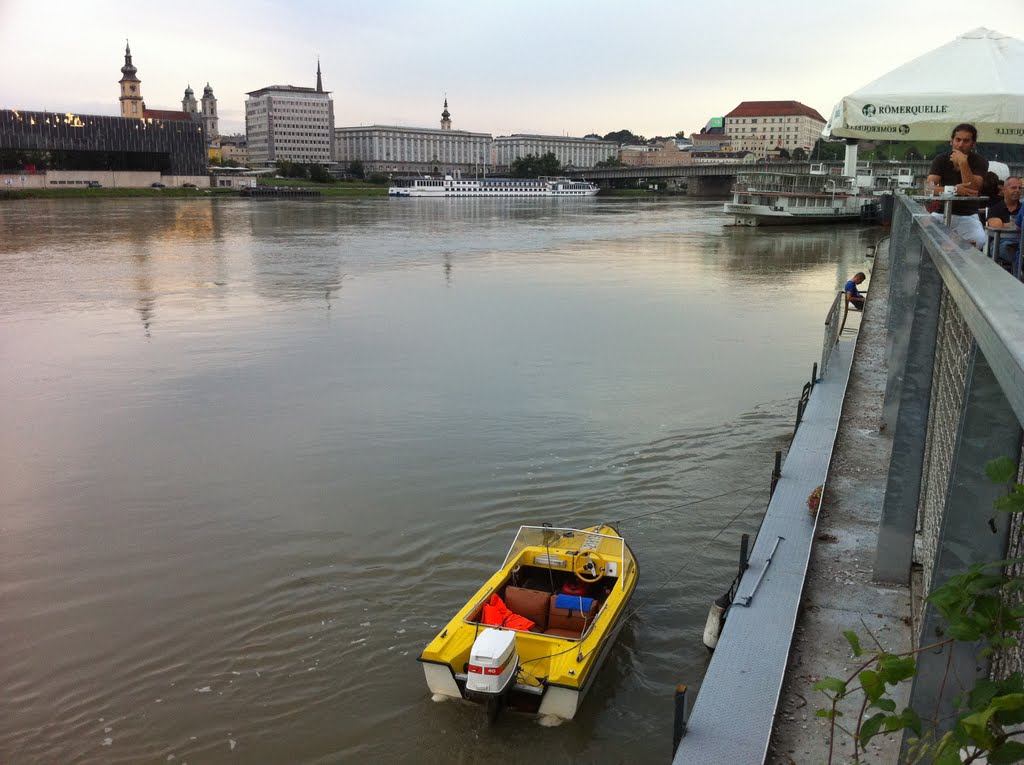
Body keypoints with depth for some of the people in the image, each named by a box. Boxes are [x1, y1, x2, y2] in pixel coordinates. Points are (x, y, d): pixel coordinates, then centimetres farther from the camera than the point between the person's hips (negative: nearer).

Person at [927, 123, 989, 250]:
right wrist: (954, 189, -34)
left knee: (979, 241, -28)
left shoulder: (980, 162, -5)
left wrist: (963, 163, -27)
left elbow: (973, 190, -21)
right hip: (941, 214, 1)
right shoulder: (940, 160, -2)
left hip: (967, 216, -1)